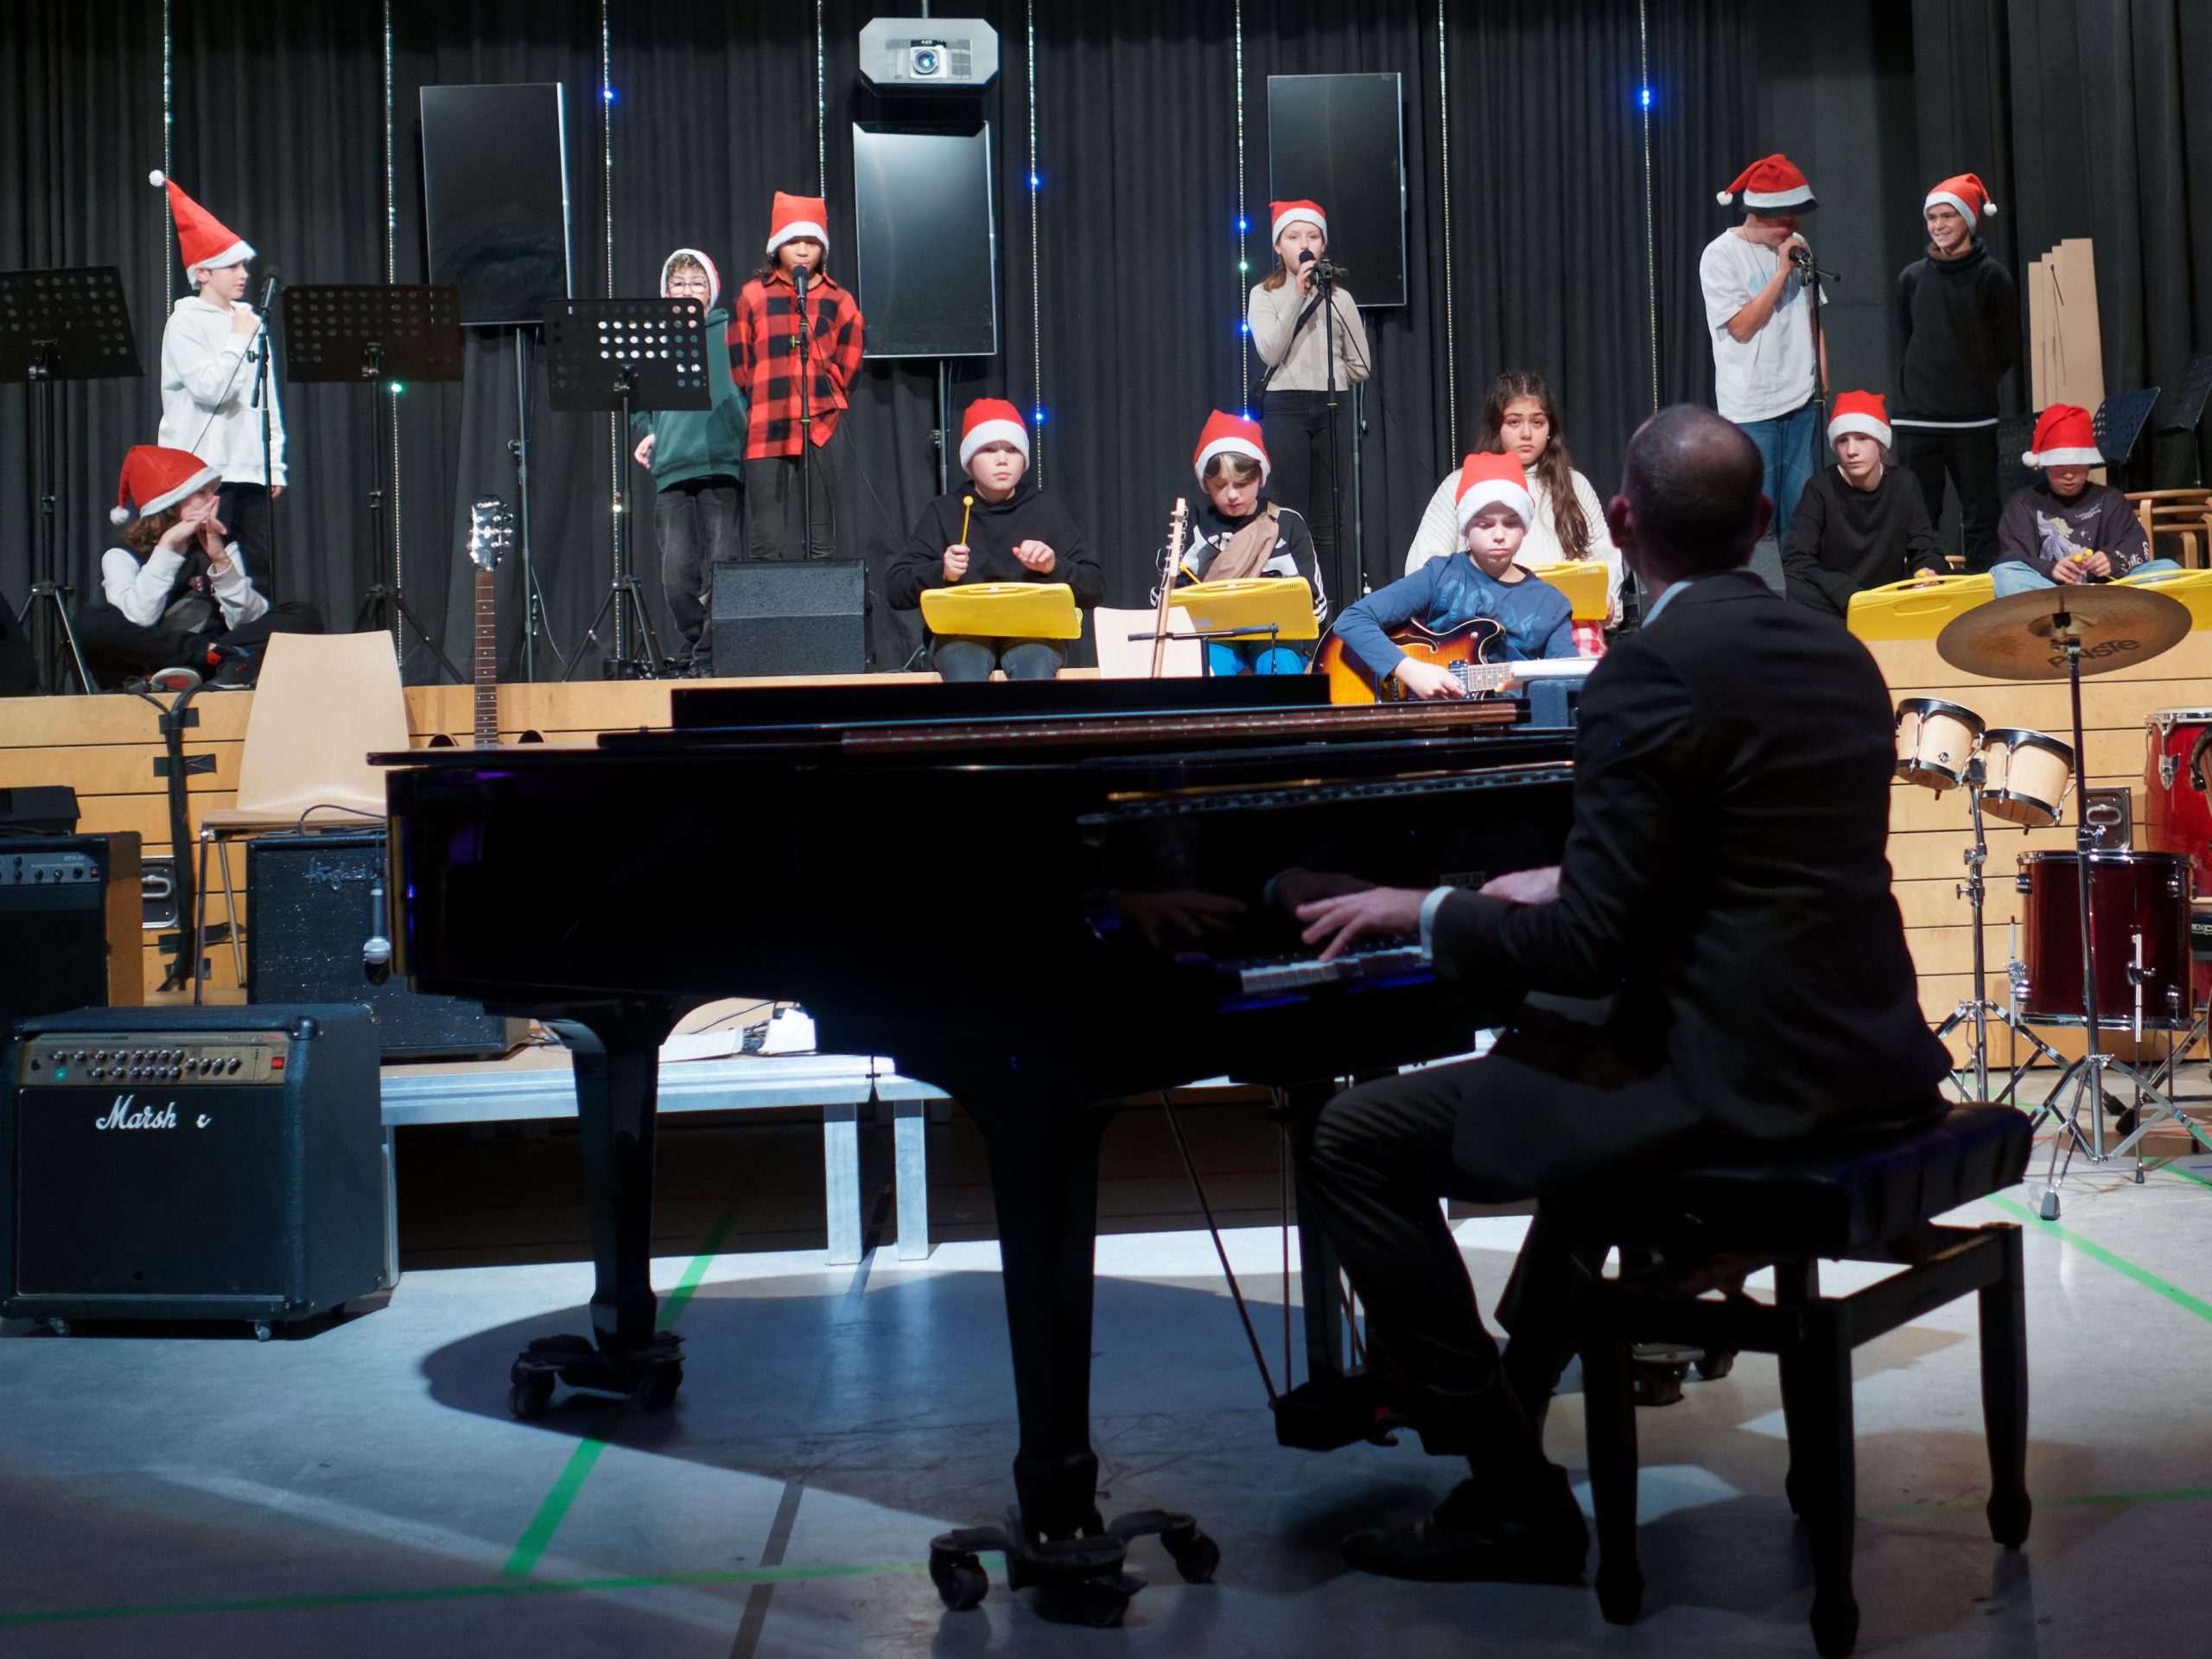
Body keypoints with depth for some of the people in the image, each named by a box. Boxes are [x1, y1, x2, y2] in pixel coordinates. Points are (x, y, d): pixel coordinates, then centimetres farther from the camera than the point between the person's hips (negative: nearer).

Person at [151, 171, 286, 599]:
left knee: (261, 580, 3)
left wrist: (275, 465, 12)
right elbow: (210, 389, -16)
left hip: (251, 472, 6)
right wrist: (240, 338, -6)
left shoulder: (250, 320, 16)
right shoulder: (185, 323, -3)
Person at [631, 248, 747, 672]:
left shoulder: (729, 331, 10)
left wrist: (742, 439, -8)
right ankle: (693, 649, 9)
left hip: (721, 463, -2)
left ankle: (709, 656, -1)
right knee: (678, 572, -5)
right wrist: (646, 432, 7)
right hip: (670, 465, 2)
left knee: (719, 568, -8)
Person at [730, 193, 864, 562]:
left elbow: (846, 369, 13)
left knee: (822, 545, 2)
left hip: (822, 431, 1)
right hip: (767, 432, -1)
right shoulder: (753, 296, 9)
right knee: (767, 546, -4)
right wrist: (759, 407, 6)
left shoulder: (839, 302, 10)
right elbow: (737, 366, 11)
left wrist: (820, 405, 6)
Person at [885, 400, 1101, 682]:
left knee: (1035, 672, -37)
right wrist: (941, 573, -12)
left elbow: (1093, 589, 9)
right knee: (966, 675, -36)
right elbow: (894, 589, 7)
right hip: (961, 632, 0)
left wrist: (1054, 567, -10)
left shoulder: (1047, 509, 17)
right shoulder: (943, 512, 16)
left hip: (1033, 629, 0)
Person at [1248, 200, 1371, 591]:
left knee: (1328, 522, 1)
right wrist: (1296, 294, -10)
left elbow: (1360, 366, 13)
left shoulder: (1340, 298, 11)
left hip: (1333, 409, 2)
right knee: (1291, 516, -7)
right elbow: (1270, 352, -10)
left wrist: (1326, 379, 7)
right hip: (1285, 409, -2)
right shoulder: (1264, 295, 7)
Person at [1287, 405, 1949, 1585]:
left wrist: (1423, 909, -2)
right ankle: (1517, 1385, 43)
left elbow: (1586, 952, -18)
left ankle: (1515, 1495, 1)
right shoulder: (1840, 657, 11)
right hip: (1866, 1058, 10)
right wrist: (1572, 885, 26)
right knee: (1590, 1068, 36)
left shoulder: (1648, 675, -16)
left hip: (1741, 1080, -9)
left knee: (1355, 1143, -2)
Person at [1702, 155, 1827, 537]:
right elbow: (1741, 326, -13)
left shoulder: (1798, 248, 10)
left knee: (1800, 512, 7)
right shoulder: (1721, 255, -7)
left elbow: (1813, 318, 16)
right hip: (1750, 409, -5)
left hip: (1802, 403, 5)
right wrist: (1783, 271, -13)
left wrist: (1823, 386, 12)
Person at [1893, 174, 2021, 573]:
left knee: (1979, 517, 3)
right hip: (1917, 419, 3)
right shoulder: (1912, 277, 8)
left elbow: (2008, 350, 2)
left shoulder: (1992, 277, -2)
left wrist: (1977, 386, 0)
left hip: (1973, 420, -3)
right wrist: (1911, 394, 9)